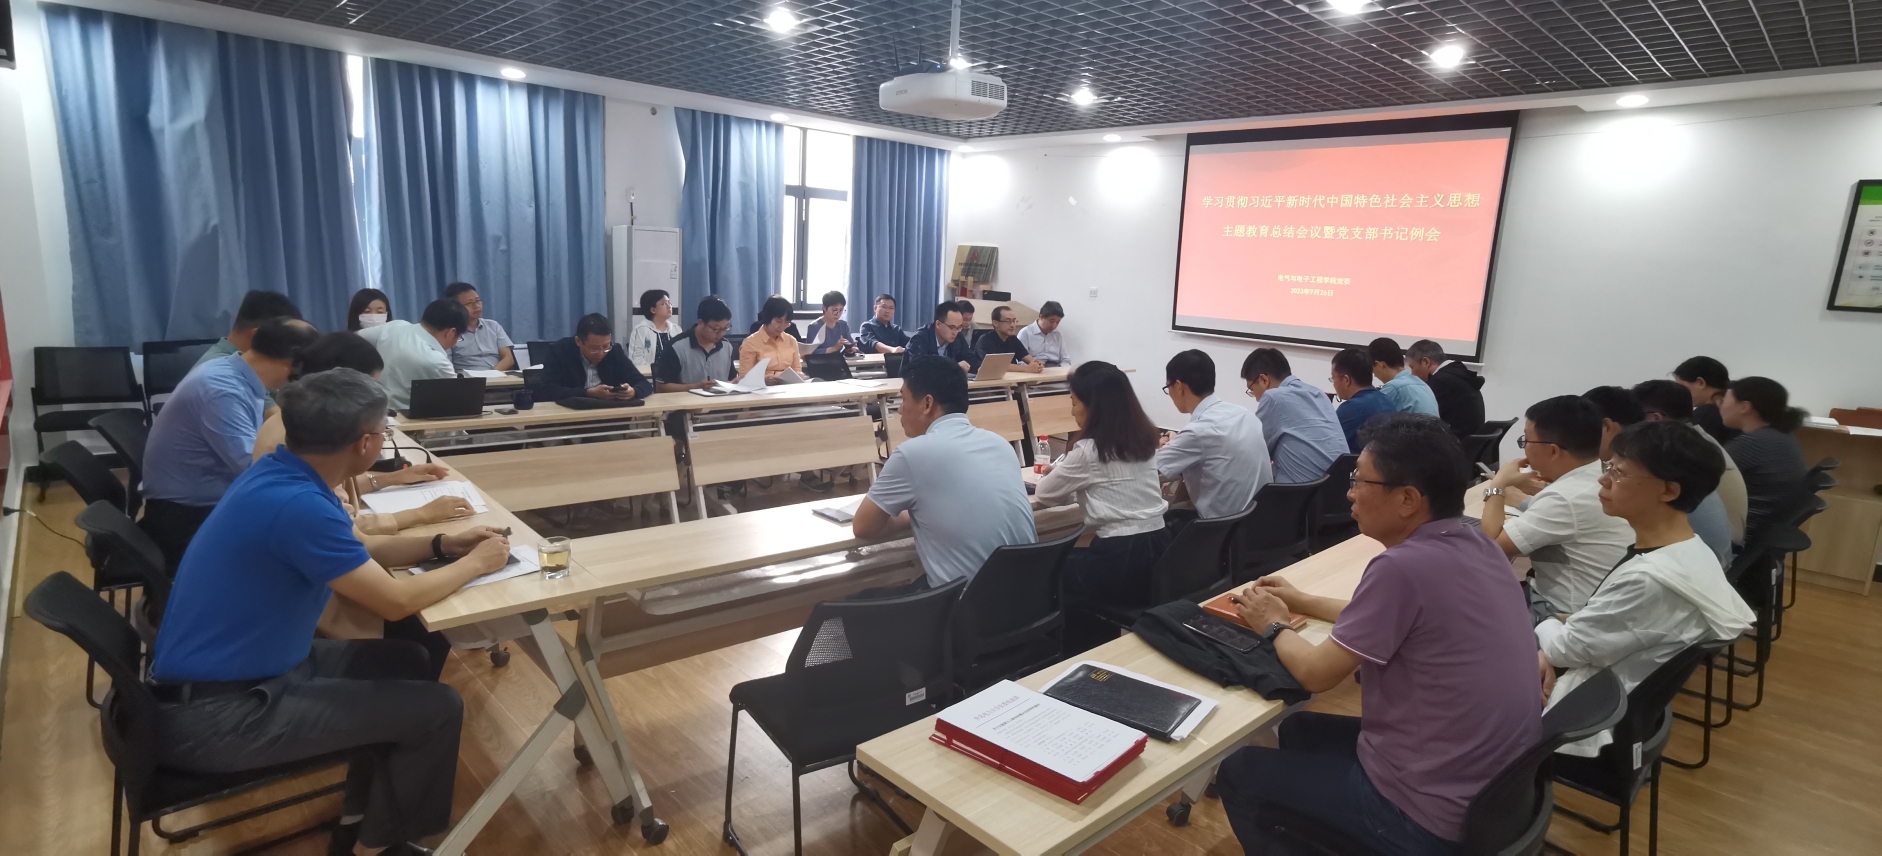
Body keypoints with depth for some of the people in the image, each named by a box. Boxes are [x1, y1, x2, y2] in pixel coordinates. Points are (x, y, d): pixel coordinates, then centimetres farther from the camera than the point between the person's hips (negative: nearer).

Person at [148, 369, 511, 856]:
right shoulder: (297, 504, -29)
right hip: (213, 714, -10)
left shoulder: (282, 472, 0)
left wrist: (443, 546, 9)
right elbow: (396, 601, -21)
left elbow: (354, 552, 17)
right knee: (438, 709, -9)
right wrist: (475, 563, -6)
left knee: (406, 663, 16)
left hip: (240, 669, 10)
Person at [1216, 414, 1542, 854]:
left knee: (1237, 773, 8)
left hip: (1433, 813, -8)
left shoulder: (1402, 566, -28)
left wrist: (1274, 625, 1)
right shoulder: (1476, 545, -1)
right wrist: (1302, 602, 16)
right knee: (1298, 730, 25)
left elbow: (1316, 673, -17)